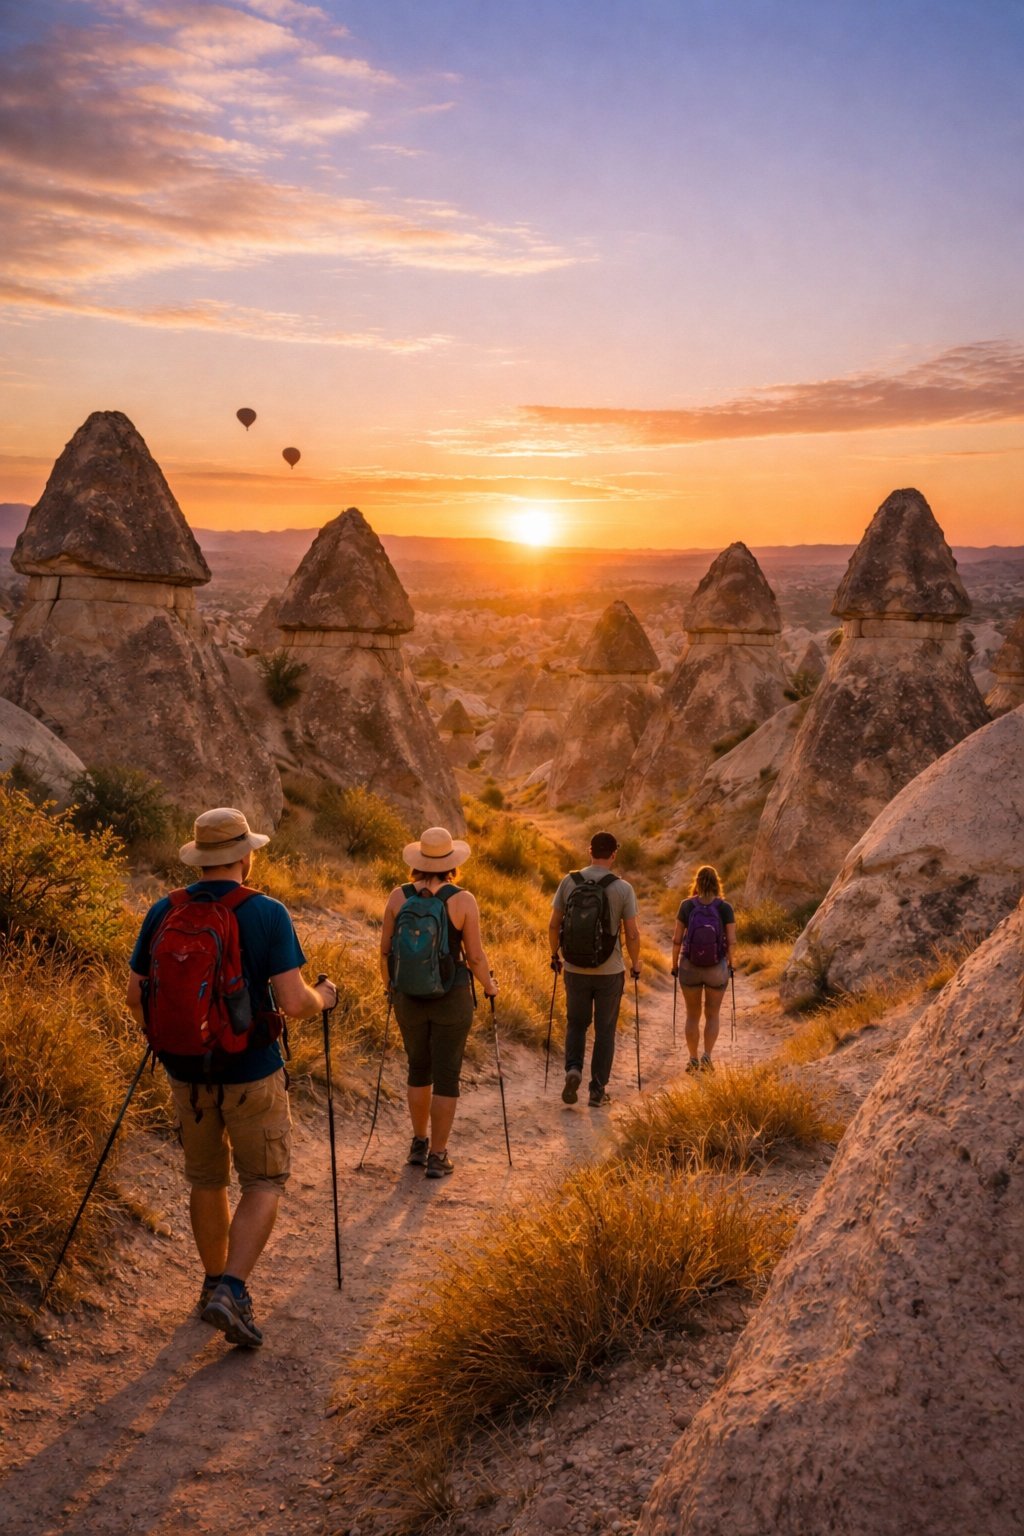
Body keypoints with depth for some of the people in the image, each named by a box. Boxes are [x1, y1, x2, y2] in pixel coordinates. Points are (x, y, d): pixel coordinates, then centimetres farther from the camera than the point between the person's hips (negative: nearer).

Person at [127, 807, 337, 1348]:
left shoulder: (163, 913, -3)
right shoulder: (267, 914, -15)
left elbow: (135, 997, 4)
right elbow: (294, 1004, -19)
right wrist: (323, 997, 3)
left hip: (187, 1074, 4)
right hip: (251, 1074, -4)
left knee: (207, 1181, 20)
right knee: (264, 1183, 9)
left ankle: (215, 1284, 33)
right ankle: (231, 1290, -4)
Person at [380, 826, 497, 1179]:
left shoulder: (398, 896, -5)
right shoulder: (463, 900, -12)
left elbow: (385, 951, 1)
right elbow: (475, 957, -10)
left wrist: (390, 986, 19)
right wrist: (489, 986, 10)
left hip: (408, 996, 3)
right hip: (451, 998, -3)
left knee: (419, 1069, 21)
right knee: (446, 1077, 7)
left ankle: (419, 1144, 32)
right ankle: (437, 1157, 11)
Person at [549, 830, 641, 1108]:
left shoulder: (569, 882, -4)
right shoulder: (623, 888, -9)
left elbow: (553, 925, 0)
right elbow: (632, 934, -8)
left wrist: (555, 955, 16)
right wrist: (635, 963, 9)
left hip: (575, 969, 1)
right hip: (610, 971, -1)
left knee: (576, 1023, 20)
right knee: (605, 1030, 12)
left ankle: (573, 1069, -3)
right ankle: (598, 1091, 14)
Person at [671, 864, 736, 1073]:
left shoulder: (687, 905, -5)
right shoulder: (725, 907, -6)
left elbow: (677, 940, -4)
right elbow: (732, 941, -6)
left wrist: (674, 964, 8)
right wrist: (730, 963, 9)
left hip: (689, 966, 0)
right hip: (717, 968, 0)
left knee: (692, 1015, 14)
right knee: (712, 1015, 14)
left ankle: (693, 1060, 17)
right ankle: (707, 1056, -1)